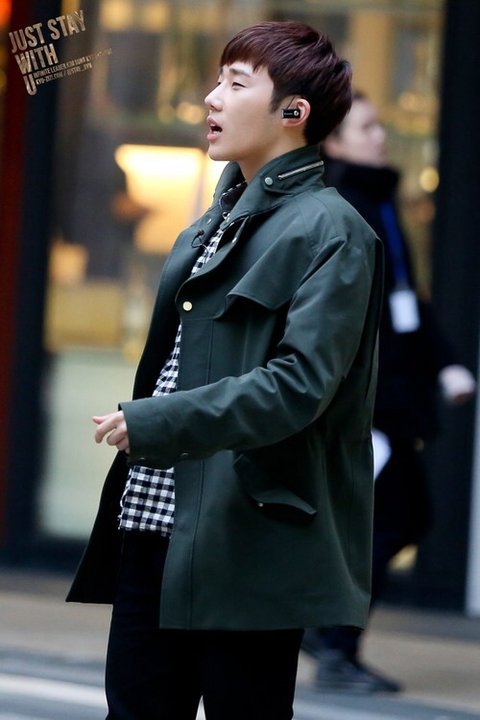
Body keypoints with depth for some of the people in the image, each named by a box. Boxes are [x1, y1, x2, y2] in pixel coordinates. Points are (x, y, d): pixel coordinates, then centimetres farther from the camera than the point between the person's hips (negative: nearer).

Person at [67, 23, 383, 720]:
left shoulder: (329, 230, -9)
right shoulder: (218, 221, 19)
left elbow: (300, 381, -19)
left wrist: (153, 424, -21)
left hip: (250, 544, -8)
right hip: (155, 529, 8)